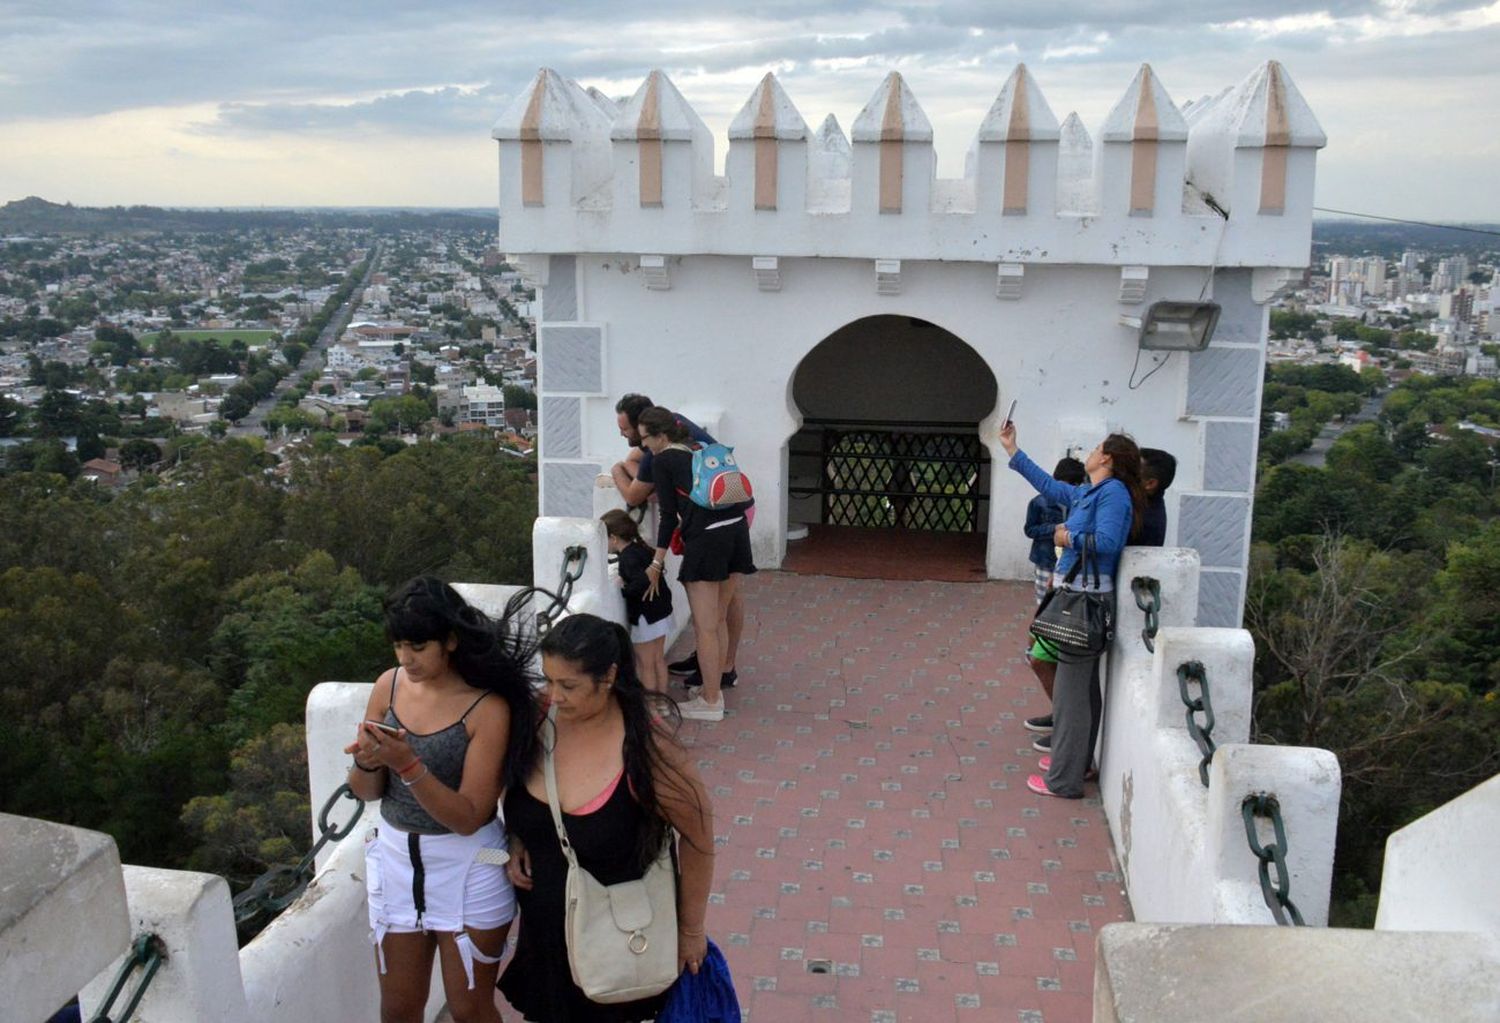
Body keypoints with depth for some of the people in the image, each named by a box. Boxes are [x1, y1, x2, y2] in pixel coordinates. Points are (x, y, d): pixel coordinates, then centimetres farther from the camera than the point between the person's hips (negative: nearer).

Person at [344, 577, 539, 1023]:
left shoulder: (488, 707, -19)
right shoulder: (389, 685, -5)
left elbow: (468, 817, -20)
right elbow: (366, 792, 2)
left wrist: (407, 764, -31)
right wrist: (367, 763, -20)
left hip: (468, 870, -4)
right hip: (396, 857, 4)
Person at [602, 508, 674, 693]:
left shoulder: (627, 558, -20)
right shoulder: (641, 547, 6)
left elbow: (642, 581, -34)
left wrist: (625, 589, -18)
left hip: (646, 618, -9)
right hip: (661, 611, 9)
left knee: (645, 665, 4)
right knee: (658, 660, 18)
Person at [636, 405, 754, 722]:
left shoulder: (662, 461, 1)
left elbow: (669, 515, -2)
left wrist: (656, 563, 1)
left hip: (706, 538, -8)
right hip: (736, 529, 8)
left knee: (705, 627, 3)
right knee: (719, 621, 19)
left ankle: (710, 702, 11)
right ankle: (713, 689, 29)